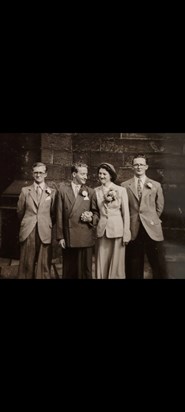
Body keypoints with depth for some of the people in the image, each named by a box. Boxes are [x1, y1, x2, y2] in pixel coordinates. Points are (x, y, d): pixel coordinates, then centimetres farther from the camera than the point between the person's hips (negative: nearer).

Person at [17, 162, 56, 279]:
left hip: (45, 233, -1)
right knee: (26, 265, 4)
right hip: (28, 233, 1)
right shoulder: (25, 191, 9)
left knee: (44, 267, 2)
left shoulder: (52, 192, 5)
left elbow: (54, 214, 10)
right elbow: (20, 212, 16)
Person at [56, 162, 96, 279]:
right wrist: (60, 236, -2)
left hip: (85, 237, 0)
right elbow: (59, 214, 2)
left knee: (85, 270, 5)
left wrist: (91, 218, -11)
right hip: (68, 237, 0)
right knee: (69, 270, 9)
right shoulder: (63, 189, 4)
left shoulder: (90, 191, 7)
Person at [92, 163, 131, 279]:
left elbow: (126, 213, -1)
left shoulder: (121, 190, -2)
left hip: (117, 230, -2)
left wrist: (126, 233, -4)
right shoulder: (96, 191, 5)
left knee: (116, 263, 4)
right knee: (101, 264, 5)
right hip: (102, 231, 2)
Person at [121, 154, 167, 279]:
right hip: (133, 230, 0)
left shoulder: (156, 185, 7)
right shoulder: (124, 186, 4)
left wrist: (152, 220, 11)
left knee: (159, 266, 2)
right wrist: (129, 222, 7)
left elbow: (160, 207, 13)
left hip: (152, 229, 0)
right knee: (134, 266, 9)